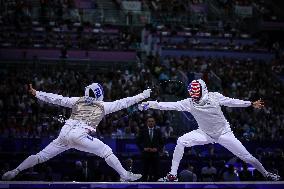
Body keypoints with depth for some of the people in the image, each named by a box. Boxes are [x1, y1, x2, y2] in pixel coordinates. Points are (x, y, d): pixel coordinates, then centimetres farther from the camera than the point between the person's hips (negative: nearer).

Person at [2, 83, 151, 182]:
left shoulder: (77, 101, 20)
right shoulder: (102, 106, 12)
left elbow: (57, 99, 18)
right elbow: (123, 103, 14)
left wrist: (35, 93, 23)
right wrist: (143, 96, 22)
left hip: (64, 133, 4)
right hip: (79, 136, -4)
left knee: (41, 156, 9)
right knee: (106, 151, 3)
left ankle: (14, 172, 8)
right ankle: (125, 176, -5)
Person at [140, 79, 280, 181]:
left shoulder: (214, 97, -19)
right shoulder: (189, 103, -17)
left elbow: (232, 102, -7)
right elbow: (171, 105, -23)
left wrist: (251, 104, -4)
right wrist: (151, 104, -34)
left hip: (223, 133, -2)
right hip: (205, 134, 2)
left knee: (246, 157, -3)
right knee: (181, 141, -21)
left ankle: (266, 174, 22)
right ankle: (172, 174, -13)